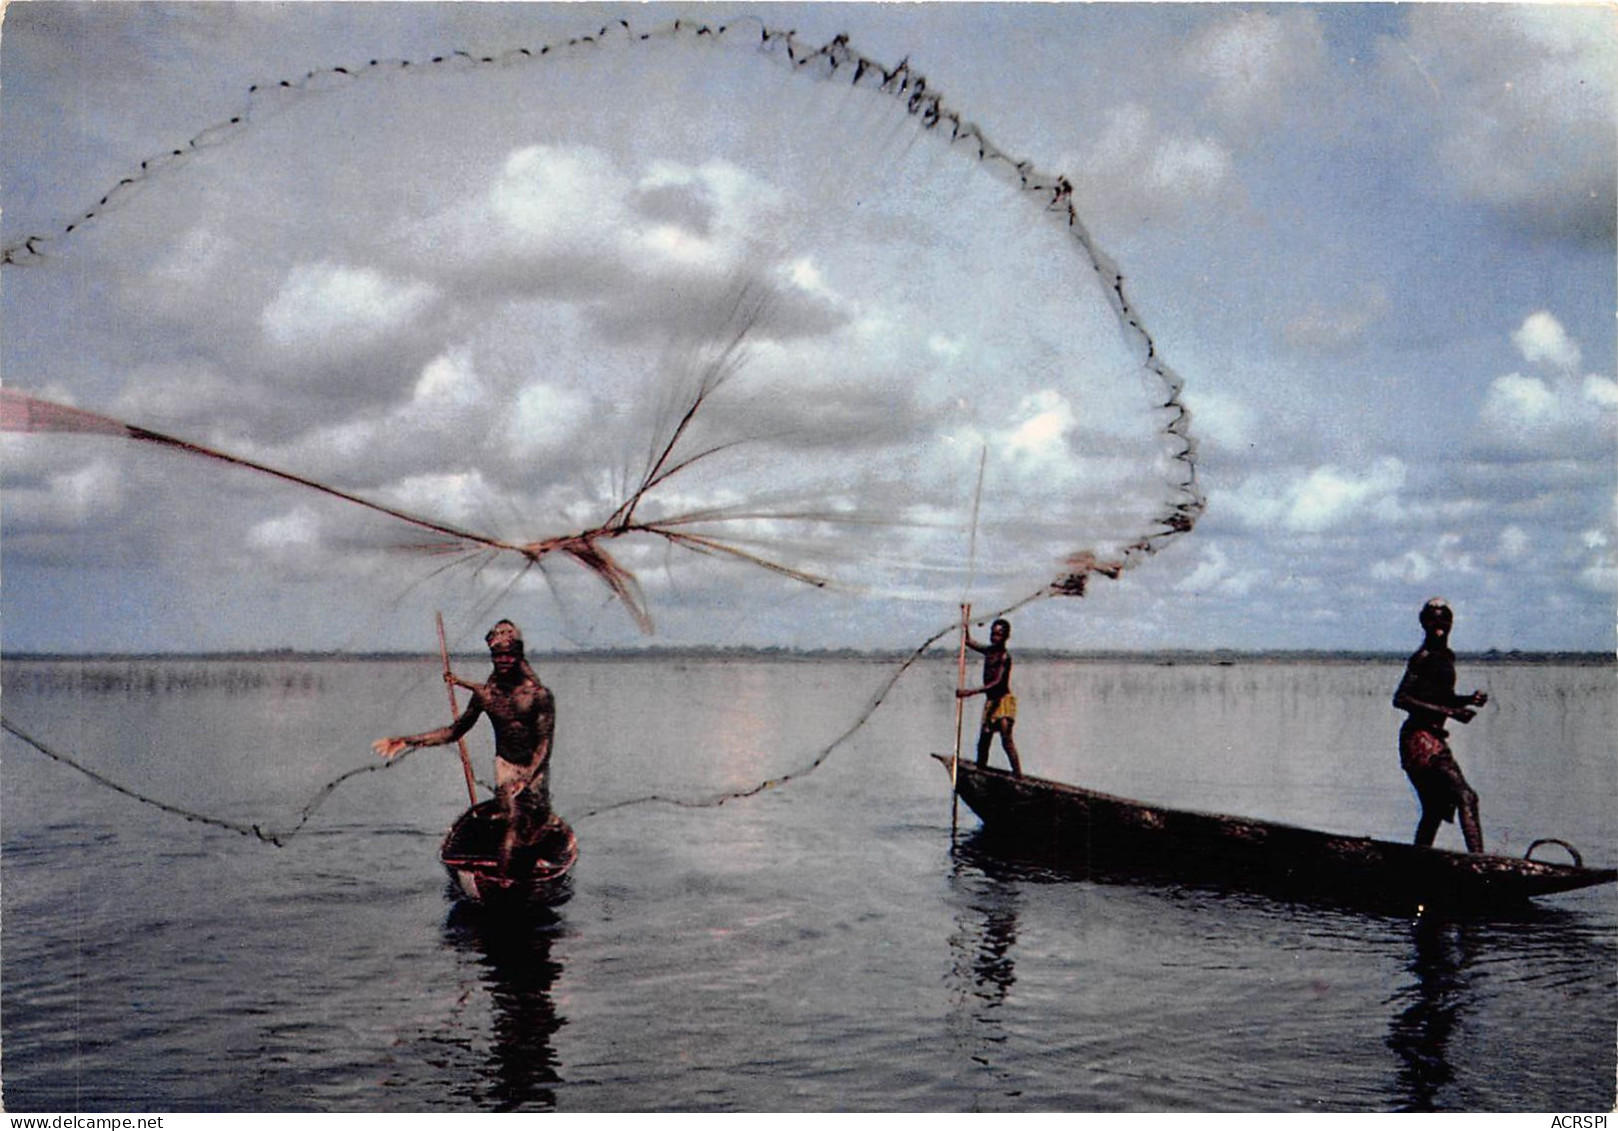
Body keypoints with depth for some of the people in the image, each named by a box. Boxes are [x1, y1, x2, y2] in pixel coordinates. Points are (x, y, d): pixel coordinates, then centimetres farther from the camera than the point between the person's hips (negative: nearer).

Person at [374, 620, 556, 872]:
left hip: (535, 765, 0)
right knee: (513, 823, -12)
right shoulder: (485, 694, -5)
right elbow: (455, 731, 3)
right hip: (505, 764, 1)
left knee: (540, 818, 6)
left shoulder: (540, 694, -16)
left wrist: (527, 778, -34)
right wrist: (407, 742, -4)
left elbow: (545, 742, -19)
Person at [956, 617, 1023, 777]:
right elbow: (968, 641, 27)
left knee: (1007, 740, -17)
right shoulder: (989, 650, 11)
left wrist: (972, 691, -29)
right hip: (990, 701, 8)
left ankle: (1018, 775, -22)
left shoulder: (1004, 657, -13)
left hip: (1003, 700, -8)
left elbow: (997, 682, -22)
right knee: (983, 742, 7)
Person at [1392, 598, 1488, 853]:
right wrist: (1447, 711, -22)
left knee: (1434, 811, 13)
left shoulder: (1447, 657, 15)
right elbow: (1400, 699, -19)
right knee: (1466, 797, -18)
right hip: (1420, 737, -10)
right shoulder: (1424, 657, -11)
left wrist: (1468, 699, 6)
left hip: (1434, 737, 10)